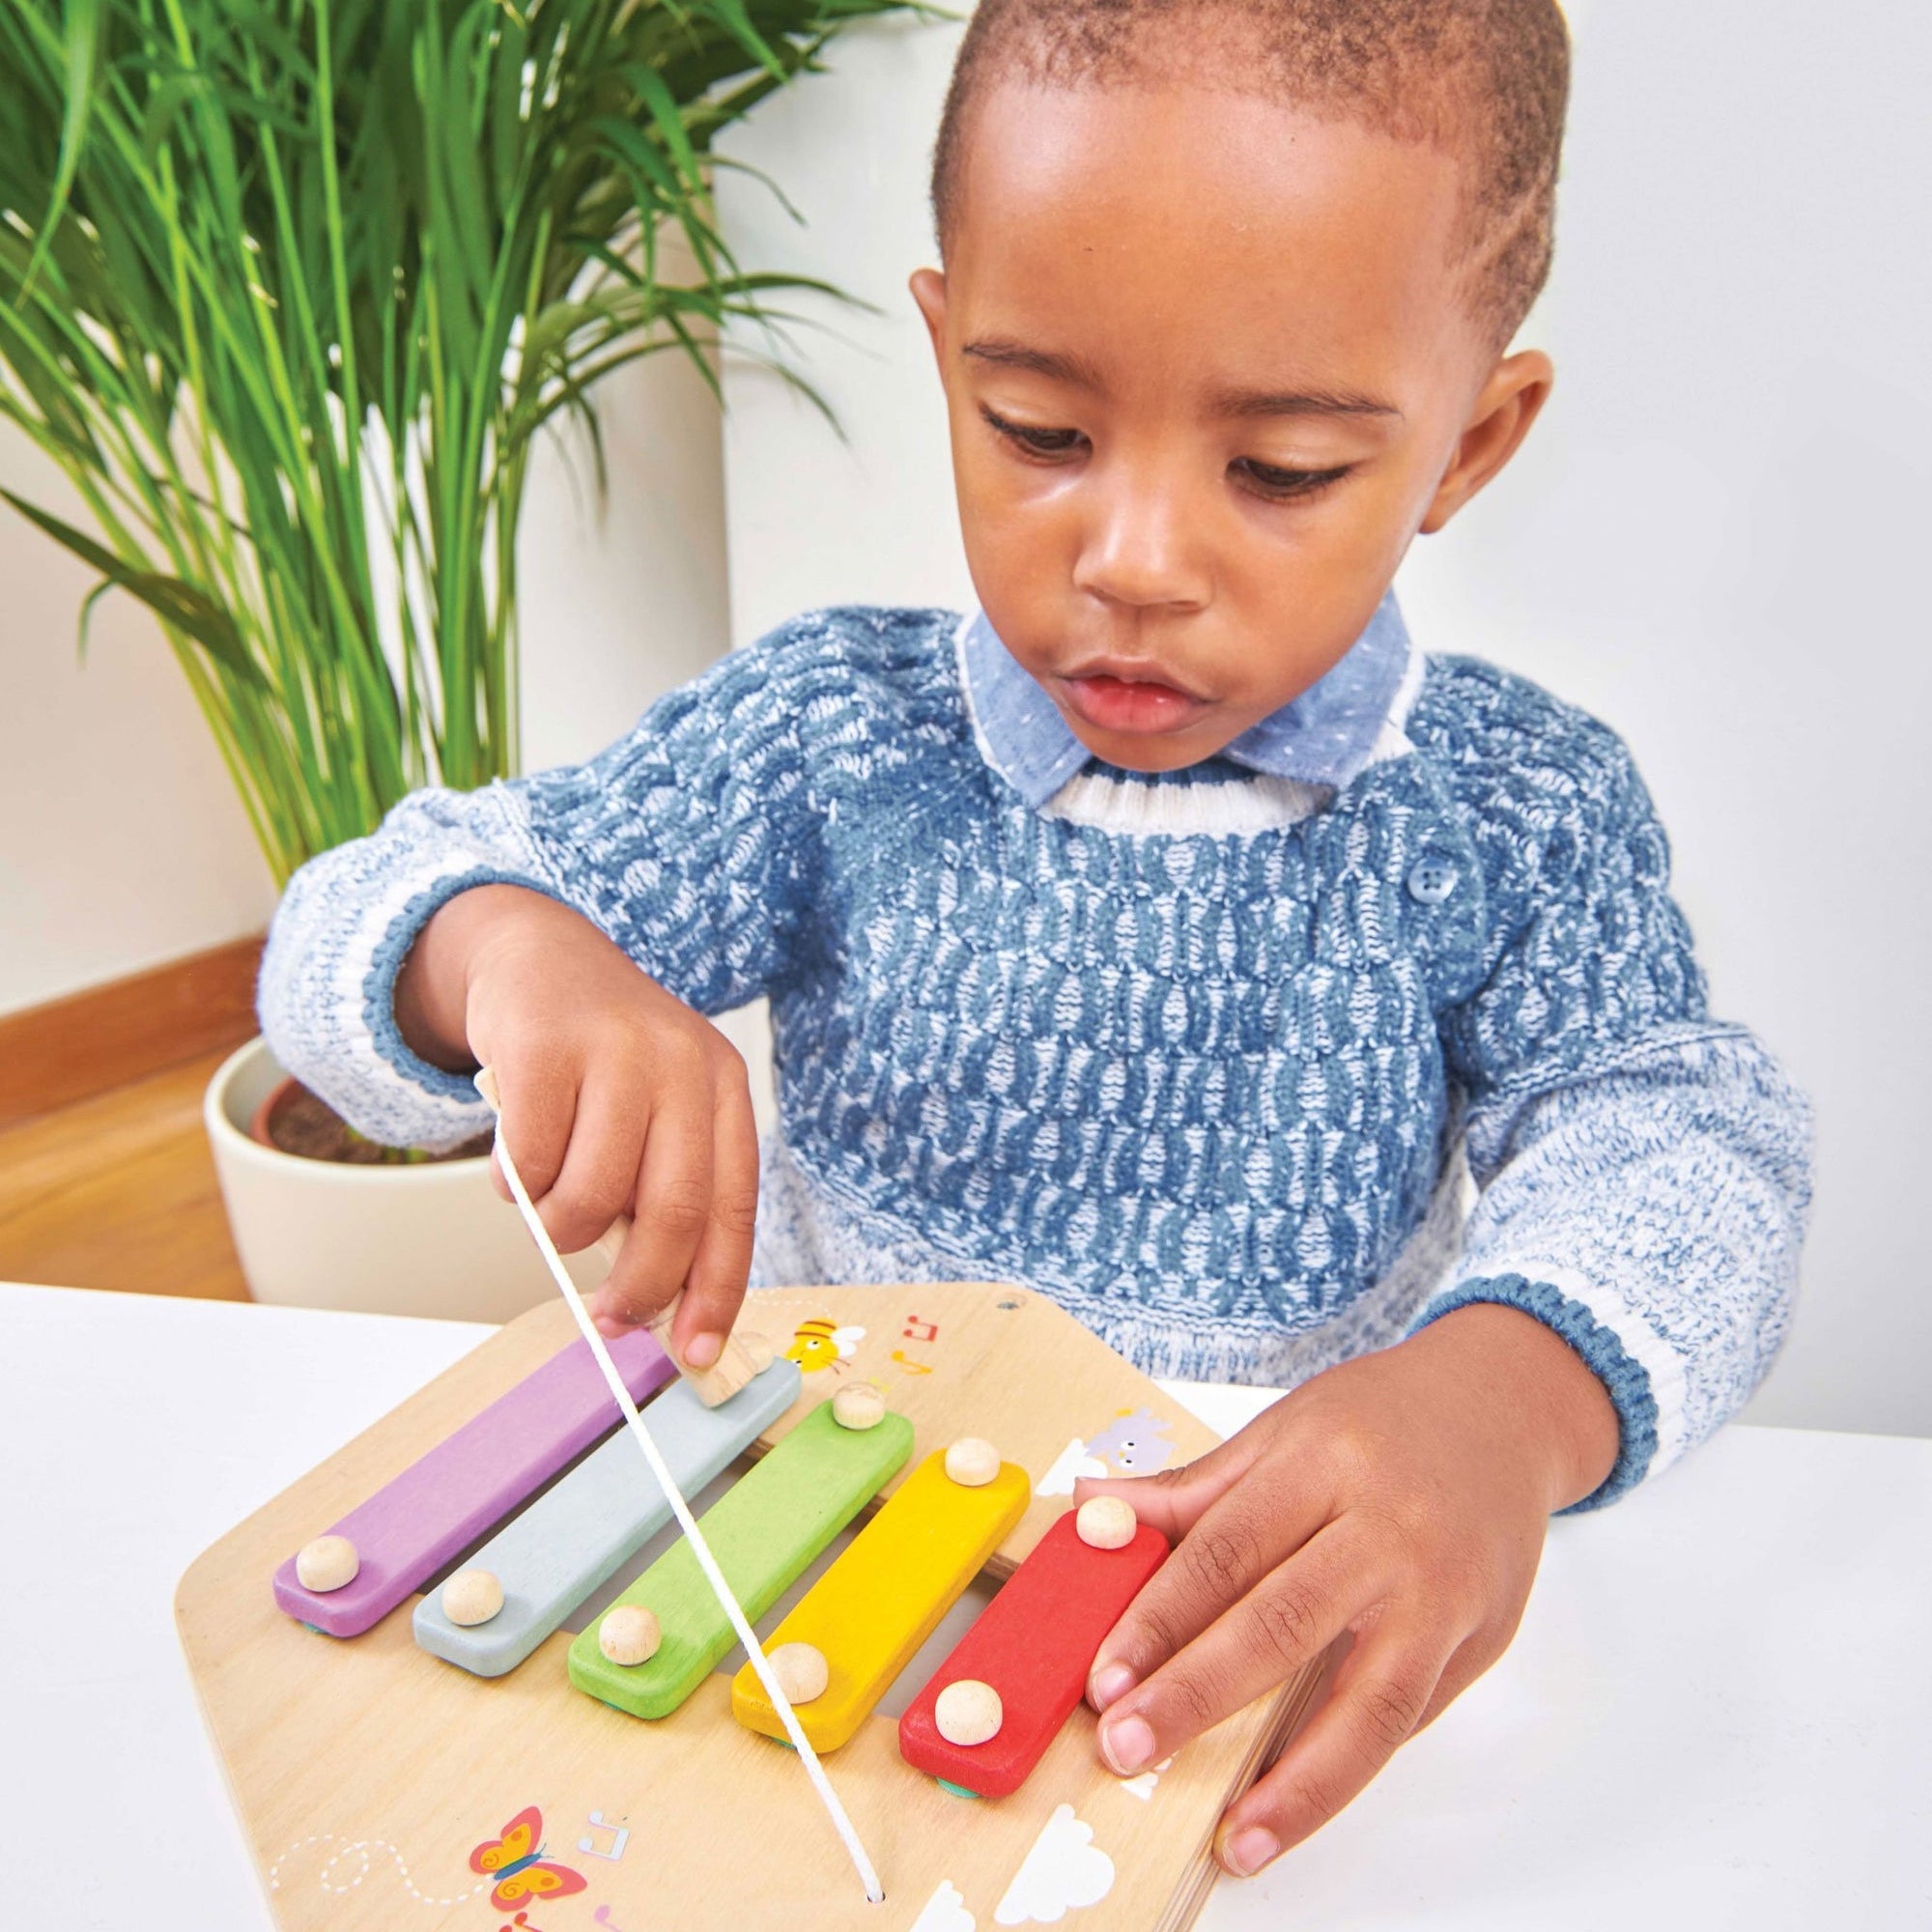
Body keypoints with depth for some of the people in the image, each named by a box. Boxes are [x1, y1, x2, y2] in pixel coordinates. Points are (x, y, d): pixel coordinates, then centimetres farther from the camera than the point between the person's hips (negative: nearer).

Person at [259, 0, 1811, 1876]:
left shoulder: (1519, 810, -5)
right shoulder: (824, 738, -6)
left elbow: (1670, 1132, -12)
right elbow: (355, 931, -5)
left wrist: (1515, 1384, -36)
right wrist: (501, 946, -31)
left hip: (1292, 1589, 1)